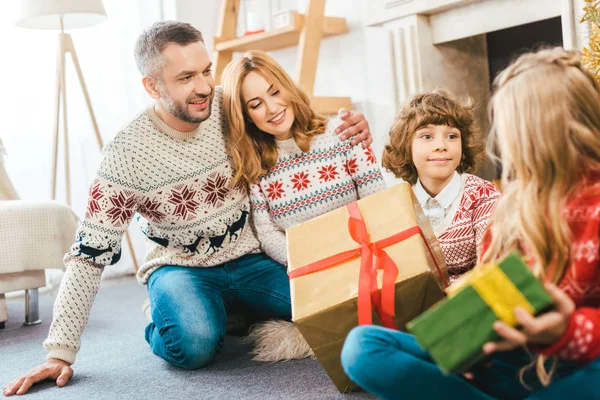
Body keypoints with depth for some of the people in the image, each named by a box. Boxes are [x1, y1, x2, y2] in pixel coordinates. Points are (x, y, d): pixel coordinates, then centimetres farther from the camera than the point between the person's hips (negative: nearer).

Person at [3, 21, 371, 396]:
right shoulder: (127, 154, -18)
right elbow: (91, 253, -14)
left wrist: (348, 130, -16)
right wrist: (61, 352, -17)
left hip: (251, 257, 4)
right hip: (180, 267, -3)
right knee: (196, 344, -35)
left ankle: (236, 309, 9)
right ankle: (163, 326, 4)